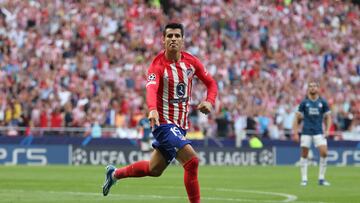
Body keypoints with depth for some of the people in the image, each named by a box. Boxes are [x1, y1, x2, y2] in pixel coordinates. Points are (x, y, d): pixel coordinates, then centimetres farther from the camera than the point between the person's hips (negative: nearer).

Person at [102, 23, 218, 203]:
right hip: (164, 122, -7)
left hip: (181, 125, 7)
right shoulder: (158, 65, -16)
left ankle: (114, 174, 42)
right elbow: (151, 89, -34)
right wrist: (152, 109, -54)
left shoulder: (191, 61, 2)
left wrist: (209, 101, -9)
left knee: (154, 170, 19)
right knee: (192, 161, -22)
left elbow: (211, 83, 12)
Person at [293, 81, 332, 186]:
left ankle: (321, 178, -1)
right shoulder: (304, 102, 3)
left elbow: (328, 117, 10)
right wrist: (295, 132, -1)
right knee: (304, 155, -1)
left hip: (319, 132, 0)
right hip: (306, 132, 0)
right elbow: (297, 118, 6)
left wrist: (327, 130, -2)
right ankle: (304, 179, 7)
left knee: (324, 153, -12)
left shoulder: (323, 102, 5)